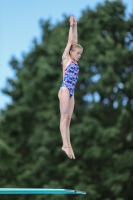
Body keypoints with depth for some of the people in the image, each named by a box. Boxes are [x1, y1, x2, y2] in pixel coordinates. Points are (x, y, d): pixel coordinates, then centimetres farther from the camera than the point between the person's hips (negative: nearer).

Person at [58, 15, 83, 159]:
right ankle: (65, 144, -14)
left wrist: (75, 26, 20)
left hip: (71, 92, 7)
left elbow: (75, 41, 18)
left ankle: (68, 145, -2)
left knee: (68, 119, 2)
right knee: (64, 117, -10)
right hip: (65, 90, -7)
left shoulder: (74, 61, 17)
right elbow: (70, 41, 0)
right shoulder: (66, 58, 1)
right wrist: (71, 25, 4)